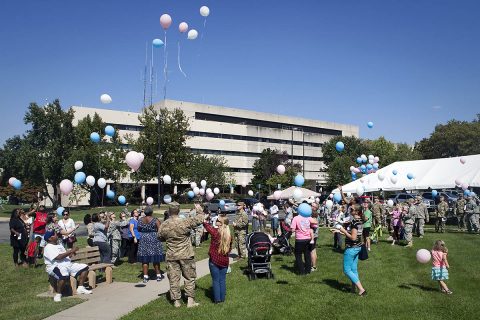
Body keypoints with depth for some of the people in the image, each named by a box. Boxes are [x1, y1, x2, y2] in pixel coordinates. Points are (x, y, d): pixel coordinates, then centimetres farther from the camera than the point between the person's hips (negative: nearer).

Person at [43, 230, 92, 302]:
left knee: (84, 267, 1)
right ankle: (58, 294, -21)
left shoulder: (59, 245, 22)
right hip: (55, 266, -9)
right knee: (64, 274, -41)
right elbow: (58, 257, -21)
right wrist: (70, 251, -17)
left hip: (68, 264, 9)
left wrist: (71, 252, 2)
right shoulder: (48, 248, -8)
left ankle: (80, 288, 5)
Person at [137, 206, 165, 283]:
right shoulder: (155, 220, -10)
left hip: (143, 241, 3)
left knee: (145, 259, 6)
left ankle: (145, 277, 7)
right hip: (154, 241, -3)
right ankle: (158, 275, 14)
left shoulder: (140, 220, 1)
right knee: (155, 259, 6)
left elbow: (139, 230, 12)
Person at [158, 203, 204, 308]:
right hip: (186, 255, -2)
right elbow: (200, 219, -7)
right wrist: (199, 210, 12)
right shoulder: (185, 222, -17)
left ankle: (176, 301, 17)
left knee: (173, 278, 10)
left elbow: (160, 238, 10)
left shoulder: (163, 225, -6)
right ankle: (190, 300, 11)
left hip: (171, 256, 2)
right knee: (189, 277, 10)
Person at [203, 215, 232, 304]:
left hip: (214, 260, -4)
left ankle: (217, 299, 12)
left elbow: (206, 225, -5)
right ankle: (222, 298, 19)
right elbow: (230, 248, 9)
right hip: (224, 261, 4)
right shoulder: (228, 234, -1)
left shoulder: (215, 232, -16)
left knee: (216, 280, 7)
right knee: (222, 280, 12)